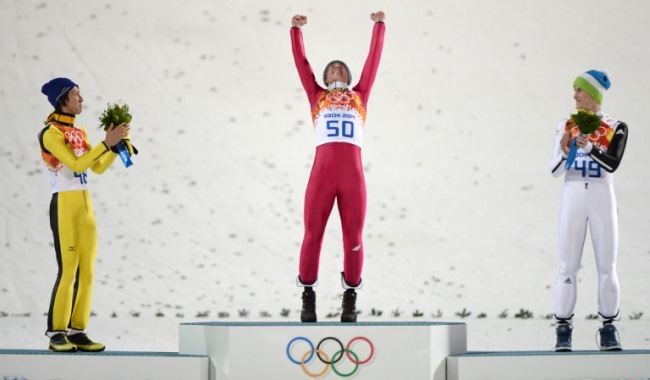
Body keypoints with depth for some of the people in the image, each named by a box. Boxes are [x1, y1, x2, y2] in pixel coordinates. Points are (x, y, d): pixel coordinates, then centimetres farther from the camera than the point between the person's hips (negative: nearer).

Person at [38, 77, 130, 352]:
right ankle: (56, 334, -3)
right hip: (64, 206, -8)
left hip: (85, 206, 8)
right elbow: (77, 165, -20)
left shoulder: (79, 132, 14)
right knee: (68, 271, -10)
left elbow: (98, 168, 13)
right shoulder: (51, 133, -12)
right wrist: (106, 143, -20)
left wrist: (117, 145, 1)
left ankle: (77, 331, 9)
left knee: (87, 272, 5)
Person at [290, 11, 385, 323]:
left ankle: (350, 299, 8)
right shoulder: (317, 96, 20)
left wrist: (379, 26, 24)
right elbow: (301, 61, 20)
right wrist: (296, 29, 17)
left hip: (352, 174, 1)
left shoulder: (359, 96, 21)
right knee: (312, 234, -4)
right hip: (322, 172, -1)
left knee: (353, 237, 0)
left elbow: (373, 58, 22)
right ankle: (308, 296, 5)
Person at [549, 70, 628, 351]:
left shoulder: (616, 128, 2)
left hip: (602, 200, 0)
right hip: (572, 199, 0)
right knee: (568, 267, -5)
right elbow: (555, 170, -1)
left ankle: (608, 332, 9)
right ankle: (563, 332, -1)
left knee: (607, 267, 0)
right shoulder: (565, 127, 6)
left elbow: (613, 164, -13)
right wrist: (565, 150, -21)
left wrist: (588, 147, -28)